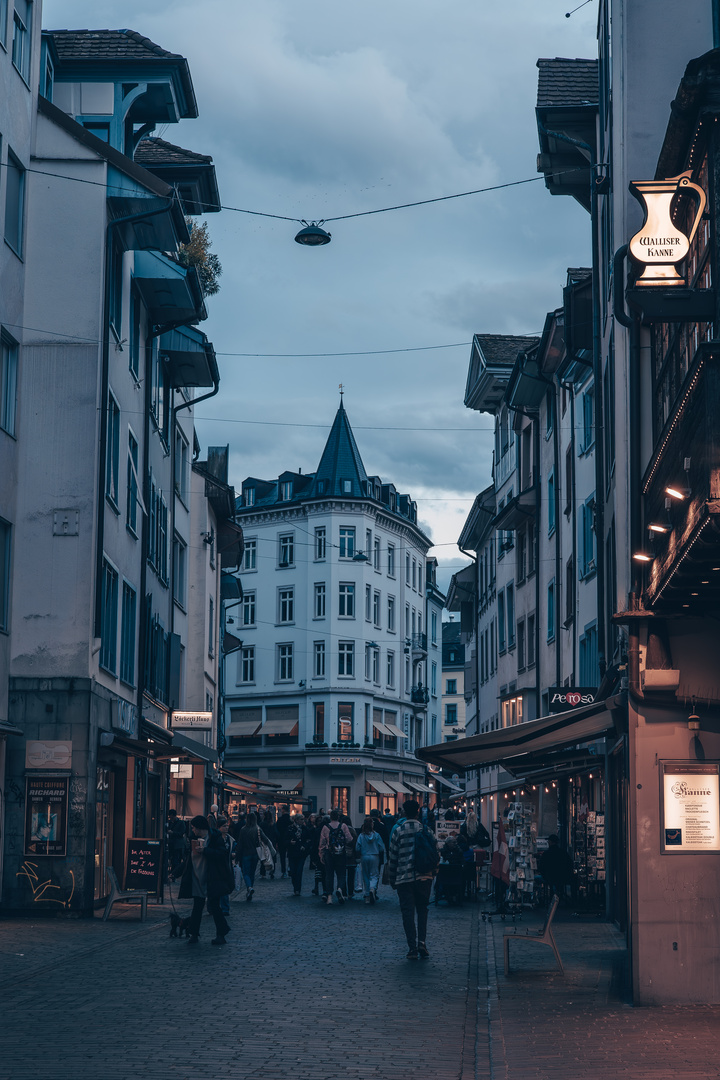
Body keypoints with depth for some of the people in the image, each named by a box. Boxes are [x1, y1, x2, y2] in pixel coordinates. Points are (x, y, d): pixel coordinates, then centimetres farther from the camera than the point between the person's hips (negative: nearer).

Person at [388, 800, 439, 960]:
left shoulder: (398, 831, -5)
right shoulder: (426, 830, 3)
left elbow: (393, 857, -2)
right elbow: (436, 854, 4)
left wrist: (391, 879, 7)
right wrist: (432, 873, 16)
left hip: (404, 878, -2)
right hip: (424, 877, 2)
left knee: (408, 912, 2)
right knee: (422, 909, 15)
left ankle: (412, 948, -2)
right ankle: (422, 941, 0)